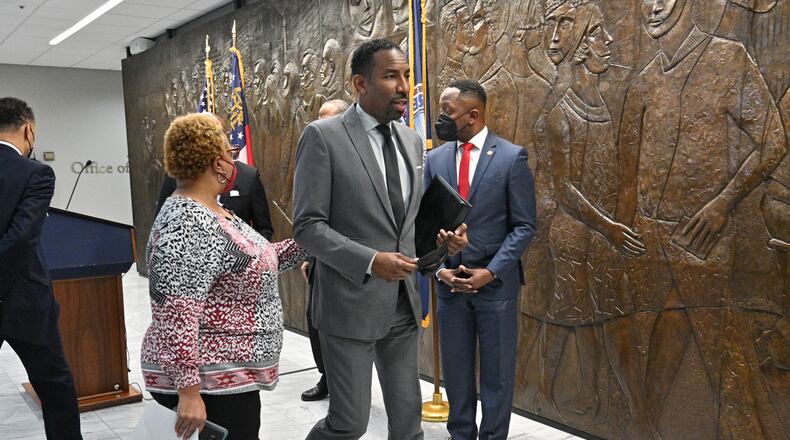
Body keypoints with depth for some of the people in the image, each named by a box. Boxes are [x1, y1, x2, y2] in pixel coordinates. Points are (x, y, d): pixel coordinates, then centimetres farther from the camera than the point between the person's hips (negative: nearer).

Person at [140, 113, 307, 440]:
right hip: (207, 385, -10)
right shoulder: (188, 224, -23)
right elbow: (175, 316, -27)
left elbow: (252, 264, 15)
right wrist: (188, 392, -26)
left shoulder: (212, 212, 8)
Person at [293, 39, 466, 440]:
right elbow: (307, 226, -13)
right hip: (350, 304, -6)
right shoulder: (323, 137, -10)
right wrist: (370, 261, -23)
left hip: (404, 304, 6)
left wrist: (442, 237, -2)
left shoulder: (412, 140, 9)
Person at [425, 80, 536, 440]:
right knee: (455, 369, 13)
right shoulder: (435, 159, 5)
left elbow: (524, 226, -6)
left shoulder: (512, 157, -6)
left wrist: (490, 272, -15)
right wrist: (439, 269, -7)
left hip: (496, 283, -3)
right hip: (450, 281, 3)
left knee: (497, 371, 9)